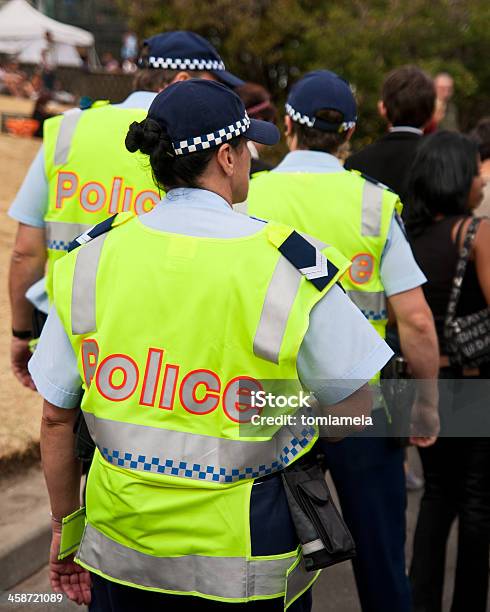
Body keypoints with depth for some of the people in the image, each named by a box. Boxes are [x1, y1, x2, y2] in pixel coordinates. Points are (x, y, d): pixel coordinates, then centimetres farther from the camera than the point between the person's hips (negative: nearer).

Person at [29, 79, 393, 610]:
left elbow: (56, 417, 2)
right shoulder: (288, 267, -15)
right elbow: (354, 412, -6)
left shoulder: (94, 255, -4)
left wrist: (65, 526, 16)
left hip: (119, 544, 3)